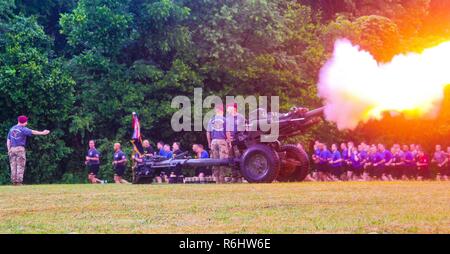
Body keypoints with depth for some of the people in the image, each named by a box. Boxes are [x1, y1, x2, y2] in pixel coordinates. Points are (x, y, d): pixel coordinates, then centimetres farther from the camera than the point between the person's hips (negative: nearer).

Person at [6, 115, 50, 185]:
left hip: (12, 149, 6)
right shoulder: (23, 129, -6)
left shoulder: (11, 129, 14)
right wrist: (42, 133, -8)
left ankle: (14, 182, 3)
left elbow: (8, 141, 12)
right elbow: (33, 132, -11)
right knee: (20, 166, -3)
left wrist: (9, 150, 12)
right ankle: (19, 182, -7)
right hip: (20, 149, -6)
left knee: (13, 167, 6)